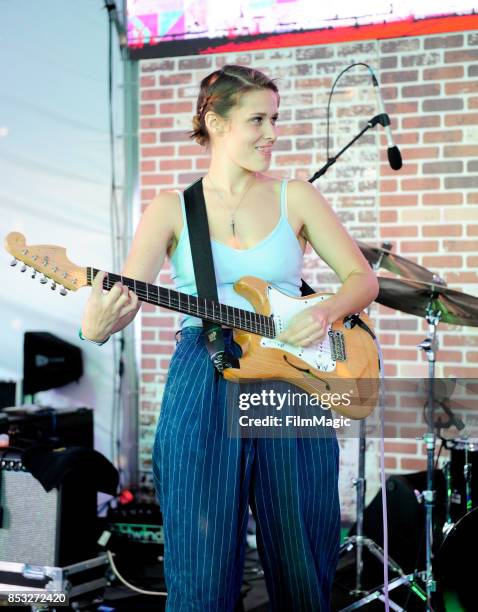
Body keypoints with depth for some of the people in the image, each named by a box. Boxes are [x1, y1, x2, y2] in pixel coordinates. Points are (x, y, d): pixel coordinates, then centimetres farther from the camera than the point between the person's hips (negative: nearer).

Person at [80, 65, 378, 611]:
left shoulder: (295, 198, 7)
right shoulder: (171, 210, 4)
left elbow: (361, 278, 10)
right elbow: (124, 297, -7)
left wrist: (327, 312, -11)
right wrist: (100, 325, -31)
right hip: (202, 388, -1)